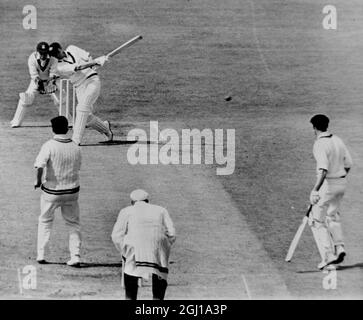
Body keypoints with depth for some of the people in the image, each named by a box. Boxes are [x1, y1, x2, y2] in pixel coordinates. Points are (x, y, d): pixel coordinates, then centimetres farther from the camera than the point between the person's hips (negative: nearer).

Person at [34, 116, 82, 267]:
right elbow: (77, 169, 8)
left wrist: (38, 180, -16)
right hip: (72, 191, 2)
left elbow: (40, 165, -28)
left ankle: (41, 254, 18)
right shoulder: (76, 148, -3)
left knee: (45, 221, 18)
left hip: (51, 191, -2)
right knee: (73, 223, 15)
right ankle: (75, 256, 6)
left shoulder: (49, 145, -15)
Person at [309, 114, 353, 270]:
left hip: (327, 184, -8)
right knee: (333, 216, 24)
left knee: (318, 220, 2)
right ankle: (339, 248, 15)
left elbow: (323, 169, -30)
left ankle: (329, 255, -5)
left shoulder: (320, 144, -19)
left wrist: (315, 189, -35)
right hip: (342, 183, 8)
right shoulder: (338, 140, 5)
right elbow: (348, 163, 11)